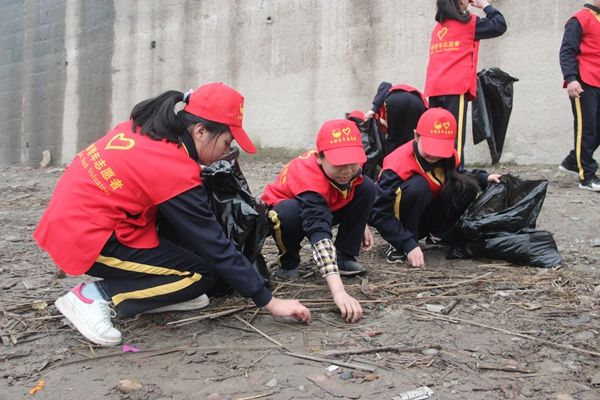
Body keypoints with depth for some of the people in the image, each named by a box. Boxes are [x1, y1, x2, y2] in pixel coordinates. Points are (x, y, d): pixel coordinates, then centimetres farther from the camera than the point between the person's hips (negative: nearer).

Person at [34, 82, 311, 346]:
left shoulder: (141, 128, 2)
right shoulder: (175, 170, -21)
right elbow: (216, 247, -17)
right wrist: (270, 302, -10)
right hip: (88, 241, -9)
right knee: (200, 275, -5)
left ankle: (151, 293, 6)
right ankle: (95, 296, -7)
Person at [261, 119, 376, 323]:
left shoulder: (351, 167, -22)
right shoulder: (310, 177, -43)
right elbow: (319, 232, -57)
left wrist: (361, 221, 3)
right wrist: (338, 291, -66)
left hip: (325, 208, 6)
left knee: (367, 187, -14)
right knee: (288, 214, -41)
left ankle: (344, 257, -7)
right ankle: (289, 262, -7)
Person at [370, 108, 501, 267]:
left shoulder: (448, 156, -10)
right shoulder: (399, 164, -29)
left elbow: (454, 177, 14)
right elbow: (379, 214, -29)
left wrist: (484, 177, -4)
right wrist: (409, 245, -35)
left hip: (424, 218, 6)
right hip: (400, 222, -6)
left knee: (468, 185, -12)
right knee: (418, 186, -35)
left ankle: (438, 234, 4)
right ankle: (399, 247, -17)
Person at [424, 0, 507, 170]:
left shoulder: (438, 27, 21)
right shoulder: (468, 22, 3)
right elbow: (499, 26, 10)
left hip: (434, 89, 6)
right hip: (455, 88, -6)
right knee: (454, 137, -10)